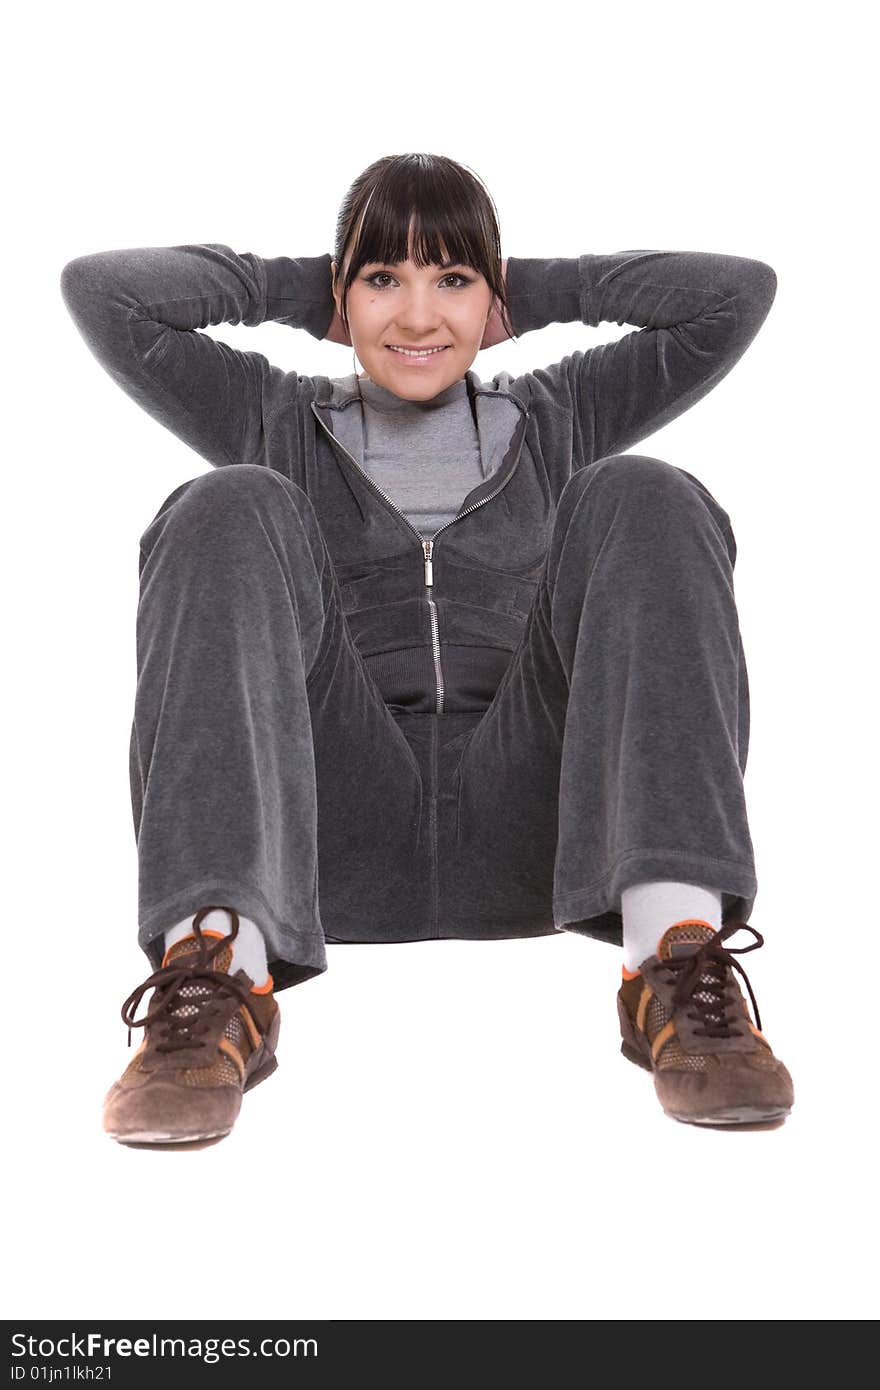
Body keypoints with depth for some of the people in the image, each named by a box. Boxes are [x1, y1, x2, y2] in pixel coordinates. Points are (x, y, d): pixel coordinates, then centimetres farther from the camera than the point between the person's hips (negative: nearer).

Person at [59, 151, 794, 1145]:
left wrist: (537, 291, 20)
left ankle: (679, 942, -37)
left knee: (639, 502, -17)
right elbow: (100, 291, 12)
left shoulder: (555, 422, 25)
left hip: (529, 836, 1)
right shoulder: (277, 423, 23)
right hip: (337, 843, 0)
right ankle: (218, 962, -40)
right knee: (231, 514, -20)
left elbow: (737, 292, 15)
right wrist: (290, 289, 20)